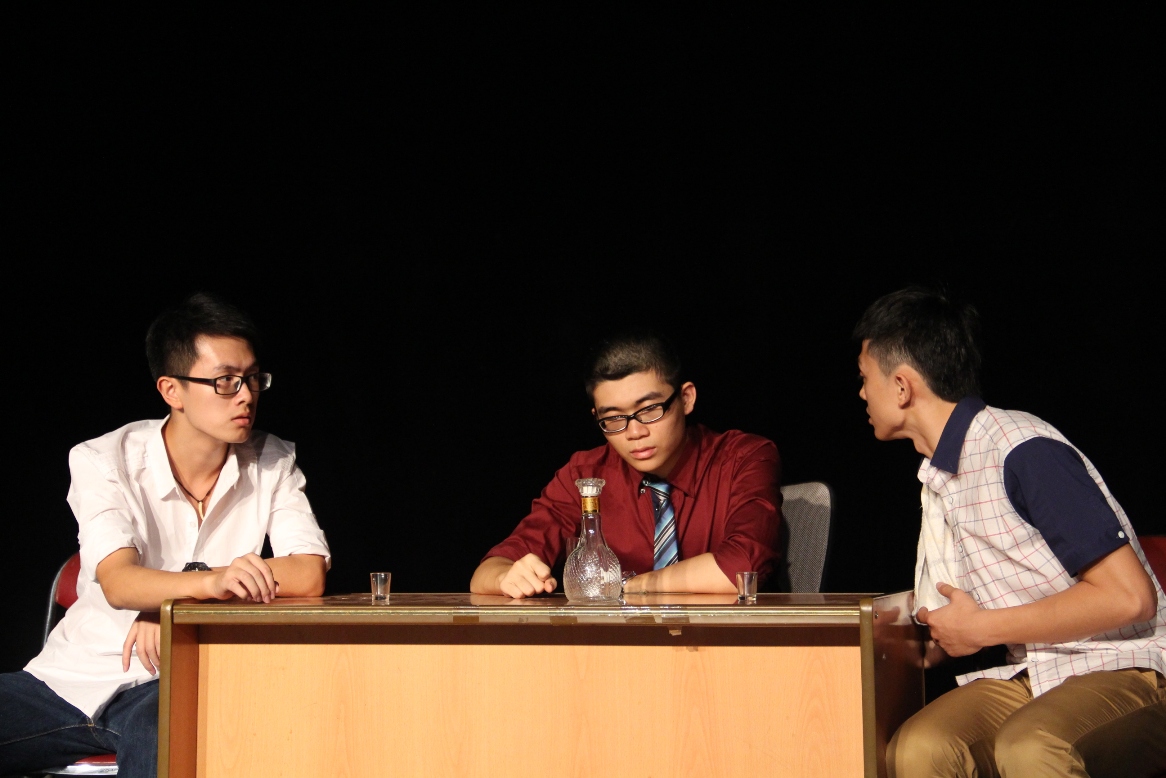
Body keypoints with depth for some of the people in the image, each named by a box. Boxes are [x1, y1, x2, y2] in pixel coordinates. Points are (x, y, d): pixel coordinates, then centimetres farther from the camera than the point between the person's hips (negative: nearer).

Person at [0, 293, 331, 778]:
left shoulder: (272, 464, 3)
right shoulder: (102, 461, -4)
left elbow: (309, 575, -12)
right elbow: (118, 583, -19)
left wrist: (166, 608, -18)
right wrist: (212, 582, -40)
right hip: (69, 677, 1)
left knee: (162, 738, -37)